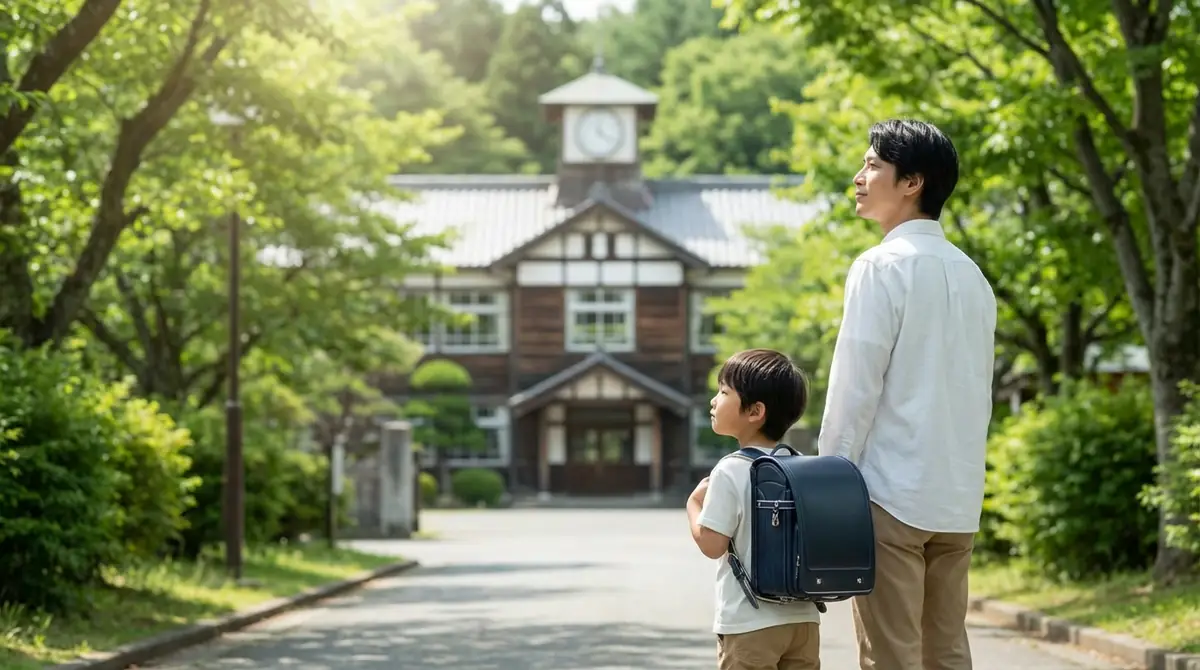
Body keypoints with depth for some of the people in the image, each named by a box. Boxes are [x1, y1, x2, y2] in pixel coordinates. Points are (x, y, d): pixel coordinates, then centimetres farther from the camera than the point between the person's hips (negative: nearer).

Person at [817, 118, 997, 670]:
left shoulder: (882, 266, -9)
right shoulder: (970, 274, 12)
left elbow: (854, 389, -11)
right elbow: (980, 391, 15)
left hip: (890, 493, -7)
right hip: (957, 498, 7)